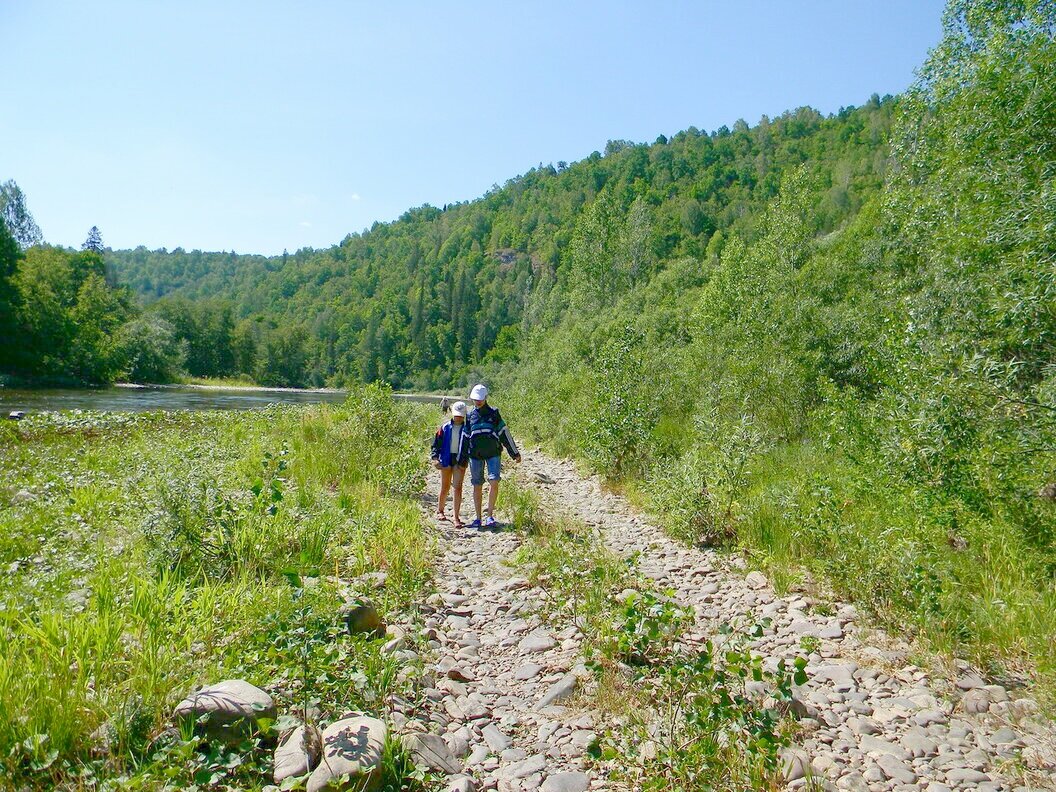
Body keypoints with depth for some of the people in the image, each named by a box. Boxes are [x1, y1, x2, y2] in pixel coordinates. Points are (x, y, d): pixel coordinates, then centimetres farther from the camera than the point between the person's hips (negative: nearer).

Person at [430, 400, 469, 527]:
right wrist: (435, 457, -5)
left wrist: (464, 461, -2)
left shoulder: (467, 429, 0)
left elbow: (470, 447, 5)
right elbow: (436, 443, 5)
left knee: (458, 488, -7)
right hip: (446, 459, 1)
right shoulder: (445, 427, 1)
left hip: (460, 460, -1)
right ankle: (440, 511, 34)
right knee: (445, 487, 12)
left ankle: (457, 517, -2)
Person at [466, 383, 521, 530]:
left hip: (493, 453, -2)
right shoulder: (470, 416, 10)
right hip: (475, 455, 2)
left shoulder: (493, 413, 4)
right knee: (477, 486, 5)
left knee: (494, 482, -16)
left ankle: (490, 516, -6)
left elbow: (505, 434, 6)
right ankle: (478, 519, 14)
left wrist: (515, 453, 8)